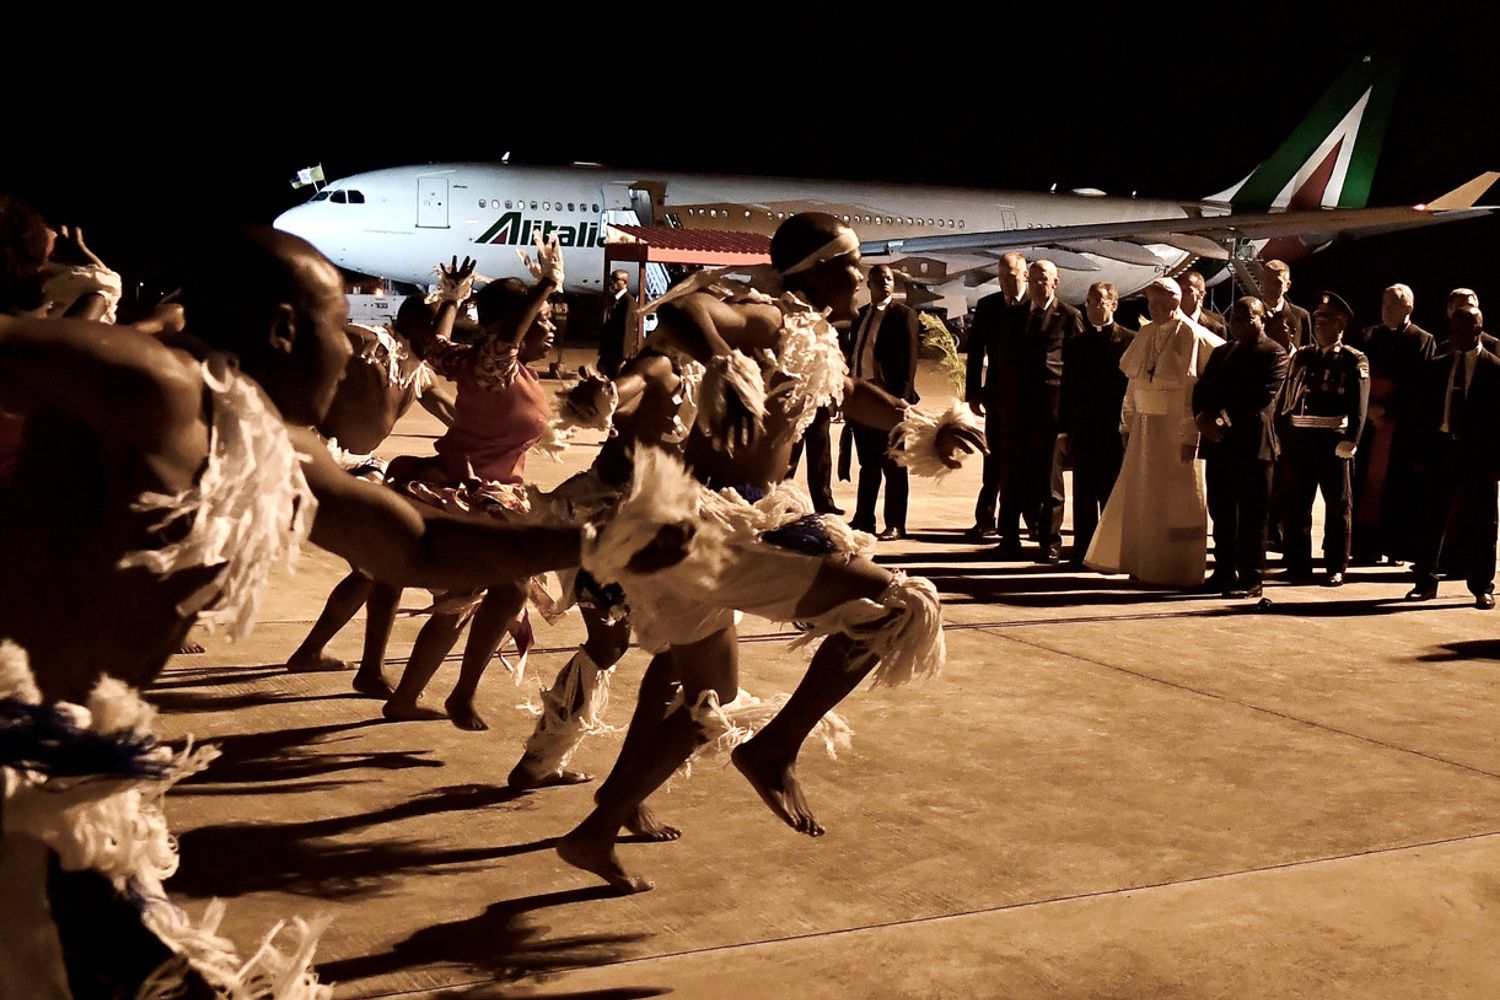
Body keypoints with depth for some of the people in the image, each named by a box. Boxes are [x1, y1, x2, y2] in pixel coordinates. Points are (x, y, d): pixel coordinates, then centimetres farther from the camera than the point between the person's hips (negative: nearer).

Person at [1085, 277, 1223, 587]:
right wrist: (1127, 424, 6)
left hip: (1175, 429, -6)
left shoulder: (1192, 336, -11)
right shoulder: (1146, 334, 8)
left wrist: (1190, 436, -19)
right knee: (1141, 497, 11)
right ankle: (1145, 564, 23)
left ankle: (1178, 570, 12)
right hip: (1144, 428, 6)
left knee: (1176, 500, 2)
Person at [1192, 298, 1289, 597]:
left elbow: (1264, 397, -13)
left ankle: (1251, 578, 0)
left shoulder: (1274, 354, -1)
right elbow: (1201, 389, 15)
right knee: (1221, 512, 10)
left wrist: (1227, 421, -17)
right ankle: (1224, 572, 18)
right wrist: (1202, 416, -5)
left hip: (1251, 445, -7)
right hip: (1218, 443, 7)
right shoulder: (1221, 352, 22)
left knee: (1251, 515, -3)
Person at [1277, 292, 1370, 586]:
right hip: (1299, 438, 5)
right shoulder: (1301, 356, 14)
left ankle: (1336, 568, 8)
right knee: (1295, 504, 7)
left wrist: (1350, 440, -19)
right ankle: (1297, 564, 16)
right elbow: (1286, 397, 13)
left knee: (1337, 506, 3)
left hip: (1333, 440, -5)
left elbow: (1359, 405, -9)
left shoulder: (1354, 360, -1)